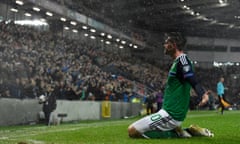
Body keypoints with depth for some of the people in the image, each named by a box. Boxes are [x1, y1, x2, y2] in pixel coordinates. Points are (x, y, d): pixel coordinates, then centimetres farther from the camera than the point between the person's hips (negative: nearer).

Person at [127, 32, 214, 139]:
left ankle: (177, 133, -6)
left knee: (132, 131, -12)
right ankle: (190, 130, 9)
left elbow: (194, 82, -31)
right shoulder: (178, 61, 13)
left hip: (170, 114, -10)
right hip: (172, 113, 10)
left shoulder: (182, 59, -16)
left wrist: (203, 94, -50)